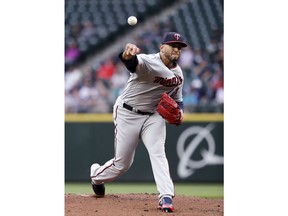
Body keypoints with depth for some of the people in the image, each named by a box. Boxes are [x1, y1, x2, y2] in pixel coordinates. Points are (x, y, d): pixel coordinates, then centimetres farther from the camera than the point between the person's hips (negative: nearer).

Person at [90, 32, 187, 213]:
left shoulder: (178, 74, 0)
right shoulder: (148, 62, -24)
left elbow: (177, 98, 16)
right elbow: (133, 62, -48)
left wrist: (179, 110, -8)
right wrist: (128, 54, -73)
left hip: (153, 116, 5)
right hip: (128, 114, -5)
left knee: (158, 153, -17)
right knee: (122, 163, 4)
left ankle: (166, 197, -21)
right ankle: (96, 174, 36)